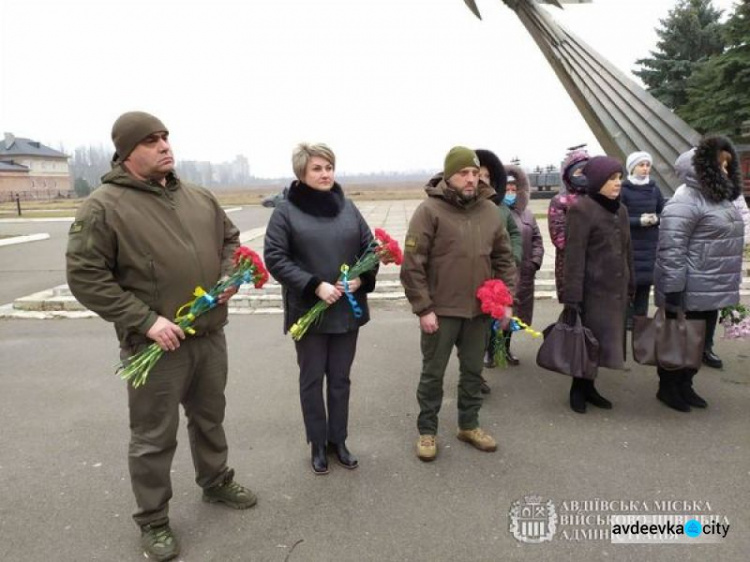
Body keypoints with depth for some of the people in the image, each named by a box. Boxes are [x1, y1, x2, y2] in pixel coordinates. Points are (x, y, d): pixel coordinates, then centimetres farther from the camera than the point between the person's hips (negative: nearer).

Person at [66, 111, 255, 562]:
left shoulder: (201, 198, 5)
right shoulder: (103, 207, -12)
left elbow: (231, 238, 18)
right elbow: (85, 277, -13)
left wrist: (230, 274, -2)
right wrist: (145, 321, -19)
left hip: (211, 336, 6)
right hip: (156, 344, -5)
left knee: (210, 418, 23)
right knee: (154, 437, 10)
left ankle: (216, 481, 46)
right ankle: (153, 521, 30)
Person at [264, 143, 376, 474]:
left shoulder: (347, 207, 5)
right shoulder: (286, 211, -7)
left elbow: (370, 247, 9)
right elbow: (275, 259, -11)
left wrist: (361, 278, -10)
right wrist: (314, 286, -20)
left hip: (347, 309, 4)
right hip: (308, 311, -3)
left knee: (340, 378, 15)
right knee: (312, 380, 10)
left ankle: (338, 440, 31)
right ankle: (317, 445, 27)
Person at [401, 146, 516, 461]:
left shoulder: (489, 210, 5)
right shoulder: (430, 210, -12)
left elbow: (504, 258, 11)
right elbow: (412, 265, -14)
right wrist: (423, 308, -15)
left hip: (479, 309, 5)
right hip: (440, 310, -5)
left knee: (473, 371, 18)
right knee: (433, 373, 9)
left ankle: (469, 425, 37)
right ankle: (427, 430, 26)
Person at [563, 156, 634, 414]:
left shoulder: (620, 210, 12)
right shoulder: (581, 209, -12)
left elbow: (626, 250, 18)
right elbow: (574, 256, -17)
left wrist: (631, 284, 16)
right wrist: (572, 296, -19)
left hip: (617, 288, 7)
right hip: (594, 288, -7)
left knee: (605, 340, 12)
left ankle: (588, 386, 25)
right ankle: (578, 388, 19)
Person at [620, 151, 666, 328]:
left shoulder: (654, 189, 9)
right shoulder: (623, 190, -6)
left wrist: (656, 218, -8)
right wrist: (639, 221, -20)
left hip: (650, 246, 5)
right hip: (629, 246, -5)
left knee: (646, 282, 7)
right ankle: (627, 320, 3)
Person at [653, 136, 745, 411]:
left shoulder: (721, 198, 14)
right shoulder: (685, 202, -17)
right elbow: (670, 250, -23)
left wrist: (728, 286, 20)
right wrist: (673, 291, -24)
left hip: (711, 291, 9)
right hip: (690, 293, -9)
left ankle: (684, 385, 33)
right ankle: (668, 387, 22)